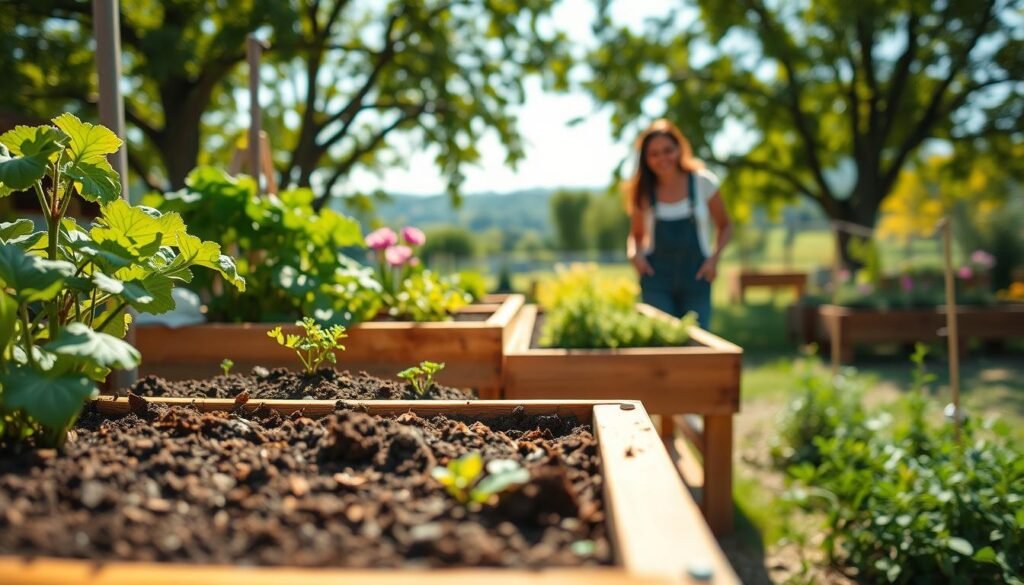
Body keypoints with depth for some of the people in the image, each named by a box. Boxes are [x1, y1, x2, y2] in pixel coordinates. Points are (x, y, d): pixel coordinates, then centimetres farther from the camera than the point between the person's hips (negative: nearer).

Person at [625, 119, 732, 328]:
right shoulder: (643, 192, 0)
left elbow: (725, 226, 9)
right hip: (656, 278, 0)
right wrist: (634, 253, -9)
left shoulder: (703, 182, -2)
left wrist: (714, 257, -8)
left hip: (696, 277, 0)